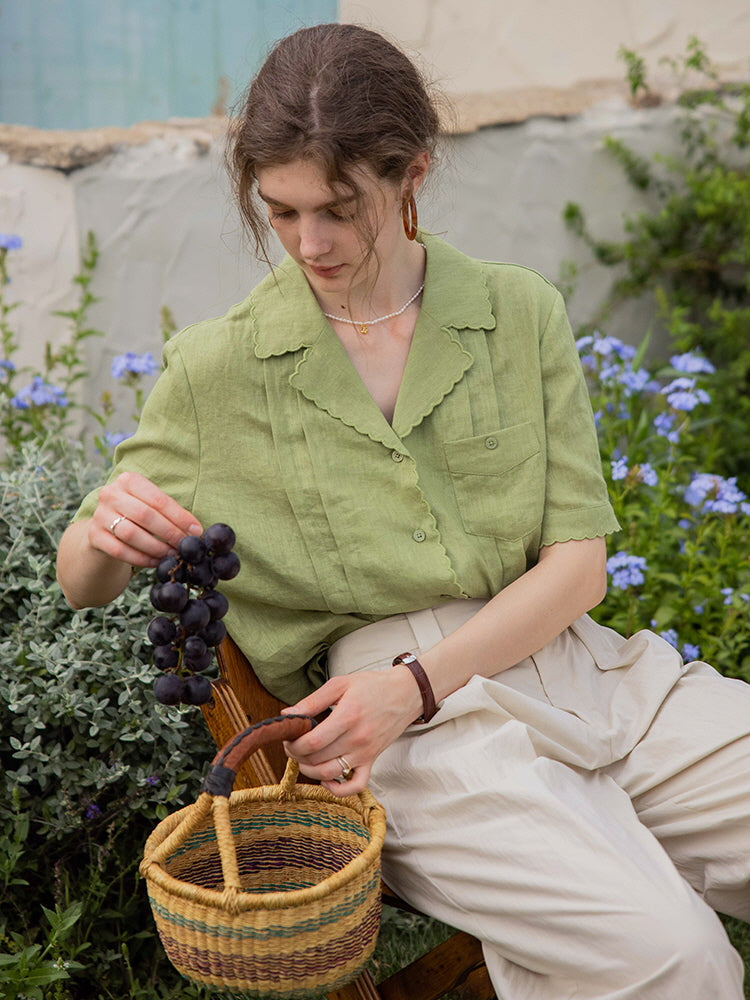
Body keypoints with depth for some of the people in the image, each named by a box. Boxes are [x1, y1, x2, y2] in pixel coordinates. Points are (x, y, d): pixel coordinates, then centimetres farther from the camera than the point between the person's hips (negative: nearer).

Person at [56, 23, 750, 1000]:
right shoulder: (218, 370, 2)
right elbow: (82, 582, 9)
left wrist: (417, 682, -12)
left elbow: (578, 560, 3)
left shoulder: (519, 313, 6)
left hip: (569, 664, 4)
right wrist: (106, 533, -16)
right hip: (415, 732, -3)